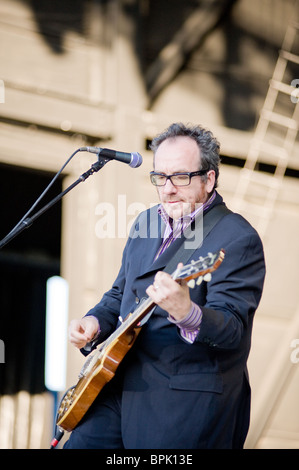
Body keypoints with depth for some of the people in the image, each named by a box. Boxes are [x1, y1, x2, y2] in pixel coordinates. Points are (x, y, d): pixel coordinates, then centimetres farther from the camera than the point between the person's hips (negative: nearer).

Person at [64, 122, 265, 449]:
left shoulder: (238, 238, -12)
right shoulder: (145, 223, 12)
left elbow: (231, 329, -21)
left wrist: (186, 312, -42)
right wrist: (94, 323, 3)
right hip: (120, 388, 7)